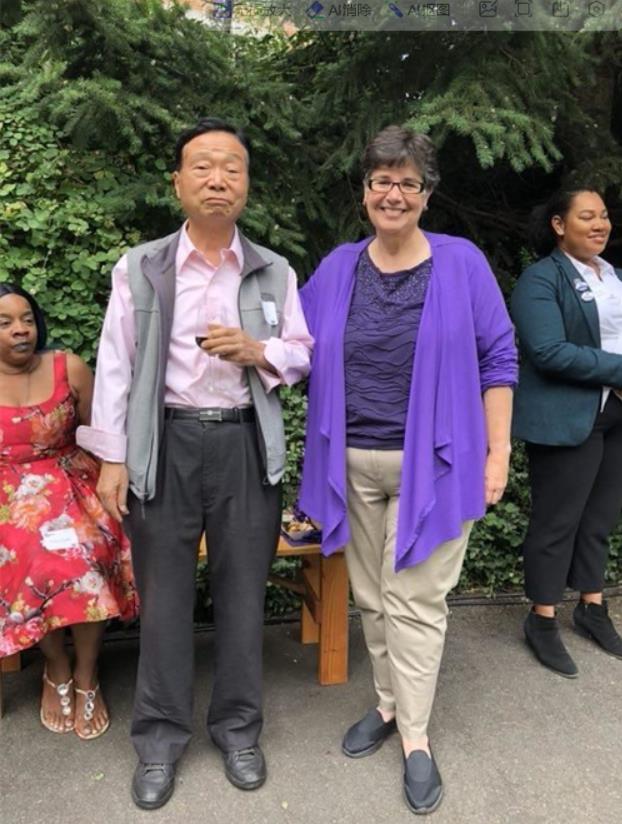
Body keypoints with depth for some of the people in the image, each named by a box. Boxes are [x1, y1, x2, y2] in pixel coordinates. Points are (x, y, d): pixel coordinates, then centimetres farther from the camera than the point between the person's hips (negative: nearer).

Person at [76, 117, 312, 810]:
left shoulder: (274, 272, 6)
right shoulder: (140, 267, 1)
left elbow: (303, 354, 10)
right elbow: (116, 365, 0)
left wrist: (258, 350, -12)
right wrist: (113, 457, -4)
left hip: (245, 443, 2)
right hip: (165, 443, -1)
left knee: (243, 591, 10)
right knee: (163, 594, 8)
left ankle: (237, 726, 30)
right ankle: (160, 735, 26)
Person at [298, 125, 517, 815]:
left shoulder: (461, 263, -2)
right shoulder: (336, 268, 6)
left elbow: (496, 360, -1)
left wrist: (498, 453, -4)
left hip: (433, 462, -3)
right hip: (354, 464, 3)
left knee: (413, 600, 1)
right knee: (371, 597, 14)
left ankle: (415, 738, 18)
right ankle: (389, 704, 34)